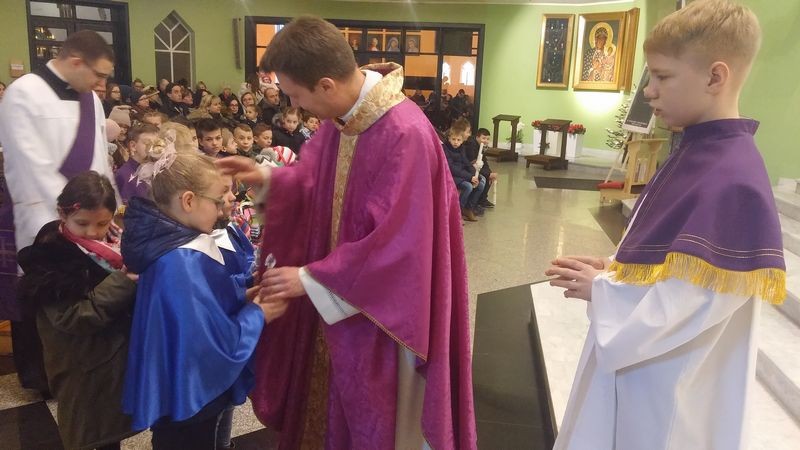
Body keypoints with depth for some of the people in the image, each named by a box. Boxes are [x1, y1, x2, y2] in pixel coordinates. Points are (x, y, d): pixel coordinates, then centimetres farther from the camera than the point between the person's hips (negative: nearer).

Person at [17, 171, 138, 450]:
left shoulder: (111, 247, 1)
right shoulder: (50, 258, -16)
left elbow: (135, 301, 6)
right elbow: (73, 318, -24)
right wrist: (122, 280, -29)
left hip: (117, 360, 5)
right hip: (81, 370, -5)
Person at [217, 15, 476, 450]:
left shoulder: (405, 136, -29)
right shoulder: (343, 114, -3)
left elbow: (395, 244, -28)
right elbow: (317, 179, 13)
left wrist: (311, 279, -21)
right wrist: (268, 178, -5)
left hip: (381, 305, -8)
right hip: (339, 292, 8)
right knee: (331, 402, 25)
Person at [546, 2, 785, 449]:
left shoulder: (733, 183, -27)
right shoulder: (697, 153, 4)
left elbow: (684, 309, -27)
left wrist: (600, 290, -14)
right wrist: (614, 268, -1)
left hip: (669, 392, -9)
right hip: (638, 362, 9)